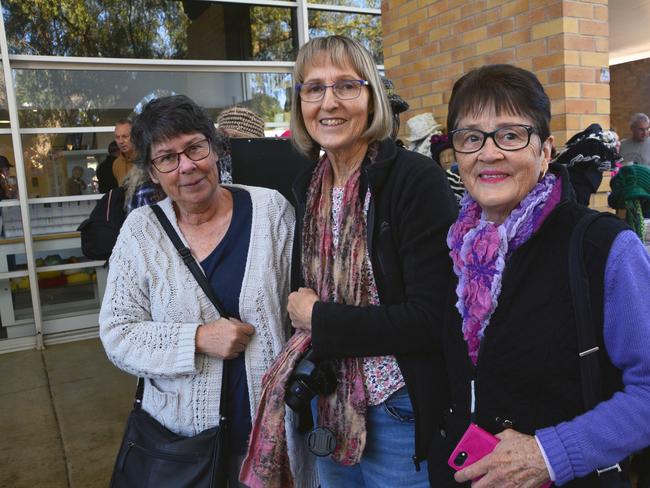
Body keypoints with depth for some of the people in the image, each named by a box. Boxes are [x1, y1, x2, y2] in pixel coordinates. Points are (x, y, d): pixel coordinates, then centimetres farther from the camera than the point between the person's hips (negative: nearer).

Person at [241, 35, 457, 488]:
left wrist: (318, 319, -16)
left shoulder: (416, 179, -17)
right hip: (327, 407, 6)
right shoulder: (309, 184, 3)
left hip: (400, 413, -6)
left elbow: (432, 319, -22)